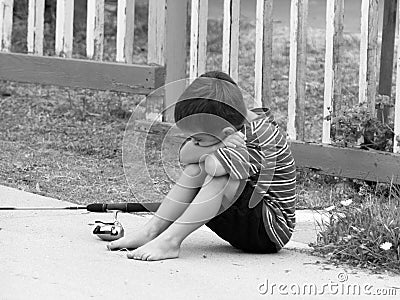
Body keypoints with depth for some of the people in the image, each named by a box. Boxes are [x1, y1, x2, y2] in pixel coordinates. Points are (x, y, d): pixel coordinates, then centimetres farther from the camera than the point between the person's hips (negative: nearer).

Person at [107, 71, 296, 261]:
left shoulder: (263, 135, -24)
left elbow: (215, 165, -37)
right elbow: (184, 155, -10)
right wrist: (219, 146, -26)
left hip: (273, 227, -8)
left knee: (221, 171, -29)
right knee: (196, 168, -9)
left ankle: (169, 240, -32)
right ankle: (151, 232, -12)